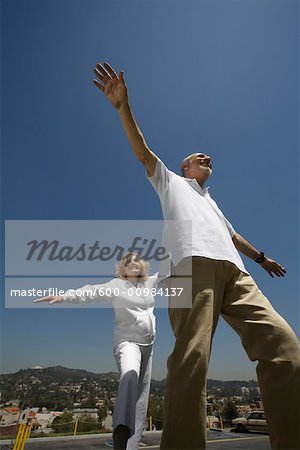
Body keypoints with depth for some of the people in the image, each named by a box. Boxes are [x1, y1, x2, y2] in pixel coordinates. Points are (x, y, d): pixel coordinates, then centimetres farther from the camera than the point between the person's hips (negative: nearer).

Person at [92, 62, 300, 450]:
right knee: (191, 358, -21)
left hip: (234, 271, 6)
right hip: (194, 264, -5)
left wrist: (260, 257, 52)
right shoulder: (171, 182, 29)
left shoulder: (211, 202, 43)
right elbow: (142, 152, 17)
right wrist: (123, 106, 7)